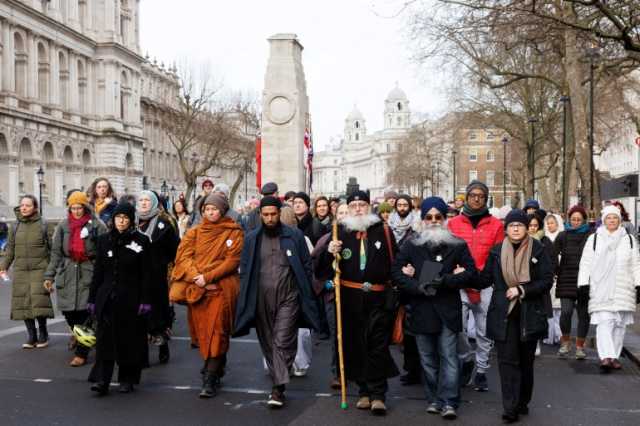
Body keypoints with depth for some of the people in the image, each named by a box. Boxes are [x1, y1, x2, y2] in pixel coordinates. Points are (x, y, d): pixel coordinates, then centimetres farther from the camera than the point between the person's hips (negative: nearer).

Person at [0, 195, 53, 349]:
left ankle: (43, 333, 7)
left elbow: (51, 248, 0)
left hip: (39, 269, -4)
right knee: (23, 302, 1)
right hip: (20, 270, 4)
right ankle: (31, 336, 12)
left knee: (39, 300, -10)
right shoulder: (15, 227, 10)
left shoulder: (43, 225, 0)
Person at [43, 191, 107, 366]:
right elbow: (56, 252, 11)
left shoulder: (97, 225, -2)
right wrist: (49, 276, 6)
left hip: (89, 273, -4)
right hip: (67, 273, 4)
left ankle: (82, 353, 2)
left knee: (84, 311, -7)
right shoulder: (63, 225, 9)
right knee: (67, 309, 6)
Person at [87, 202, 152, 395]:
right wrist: (92, 298, 7)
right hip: (107, 297, 2)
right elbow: (98, 271, 10)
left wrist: (145, 300, -10)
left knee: (130, 339, 5)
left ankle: (127, 379, 18)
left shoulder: (141, 241, -2)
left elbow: (146, 274, -3)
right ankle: (101, 380, -6)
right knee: (105, 339, -5)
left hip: (130, 299, -2)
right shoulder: (104, 240, 8)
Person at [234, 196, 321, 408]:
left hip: (288, 298, -3)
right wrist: (245, 299, 4)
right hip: (261, 300, 3)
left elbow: (306, 265, 5)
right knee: (268, 343, 10)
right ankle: (278, 381, 24)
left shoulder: (294, 236, 1)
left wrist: (306, 294, 1)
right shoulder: (251, 239, 7)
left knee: (283, 342, -10)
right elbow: (244, 270, 10)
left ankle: (278, 388, -8)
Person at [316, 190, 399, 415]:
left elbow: (395, 262, 9)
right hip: (351, 298, 2)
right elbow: (323, 270, 5)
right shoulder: (340, 232, 6)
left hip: (378, 297, -1)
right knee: (355, 344, 7)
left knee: (378, 346, -2)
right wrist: (329, 252, -14)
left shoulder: (384, 231, 5)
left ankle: (378, 394, 4)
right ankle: (364, 391, 19)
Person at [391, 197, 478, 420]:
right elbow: (396, 272, 2)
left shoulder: (457, 244, 2)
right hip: (421, 309, 2)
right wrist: (417, 287, -13)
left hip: (448, 309, -2)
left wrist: (444, 281, -15)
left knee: (449, 356, -4)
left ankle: (448, 402, -1)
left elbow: (471, 273, -2)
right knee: (428, 358, 9)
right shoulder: (411, 245, 6)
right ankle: (434, 399, 19)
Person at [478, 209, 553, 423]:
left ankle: (522, 402, 27)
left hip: (530, 314, 0)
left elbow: (547, 282, -5)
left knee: (526, 361, 12)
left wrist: (521, 290, -15)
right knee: (507, 360, -6)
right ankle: (510, 408, -6)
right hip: (503, 314, 0)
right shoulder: (496, 251, 6)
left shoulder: (538, 250, -1)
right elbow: (485, 279, 5)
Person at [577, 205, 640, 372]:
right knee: (604, 322, -14)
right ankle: (605, 357, -23)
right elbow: (585, 263, 5)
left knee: (619, 324, 6)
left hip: (623, 289, 3)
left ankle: (614, 356, 16)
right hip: (601, 289, -2)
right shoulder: (594, 239, 7)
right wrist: (583, 284, -2)